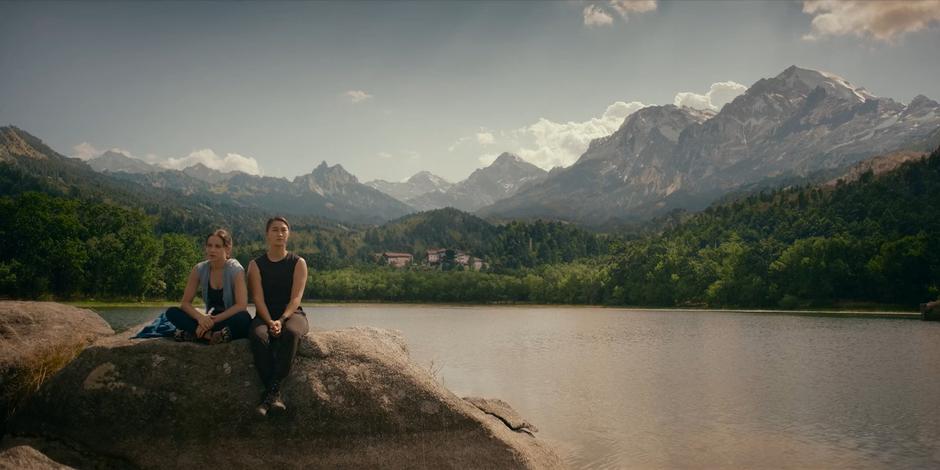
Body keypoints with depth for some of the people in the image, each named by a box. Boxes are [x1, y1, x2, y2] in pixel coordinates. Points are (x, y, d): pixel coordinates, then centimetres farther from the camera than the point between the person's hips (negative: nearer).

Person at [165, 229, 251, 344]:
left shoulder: (235, 269, -12)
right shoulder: (199, 269, -1)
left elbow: (241, 306, -20)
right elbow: (185, 303, -2)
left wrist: (214, 320, -27)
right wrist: (200, 317, -22)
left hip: (231, 322, -4)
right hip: (209, 319, 4)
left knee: (244, 318, -37)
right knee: (172, 312, -15)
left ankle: (193, 333, -29)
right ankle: (211, 334, -30)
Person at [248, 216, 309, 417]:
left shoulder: (298, 263, 5)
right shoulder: (256, 265, 8)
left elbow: (296, 298, -6)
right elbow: (258, 299, -3)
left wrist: (281, 320, -24)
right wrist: (270, 322, -21)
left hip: (292, 314, -1)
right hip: (265, 316, 1)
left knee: (291, 332, -38)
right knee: (258, 335, -35)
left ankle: (271, 392, -38)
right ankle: (274, 394, -39)